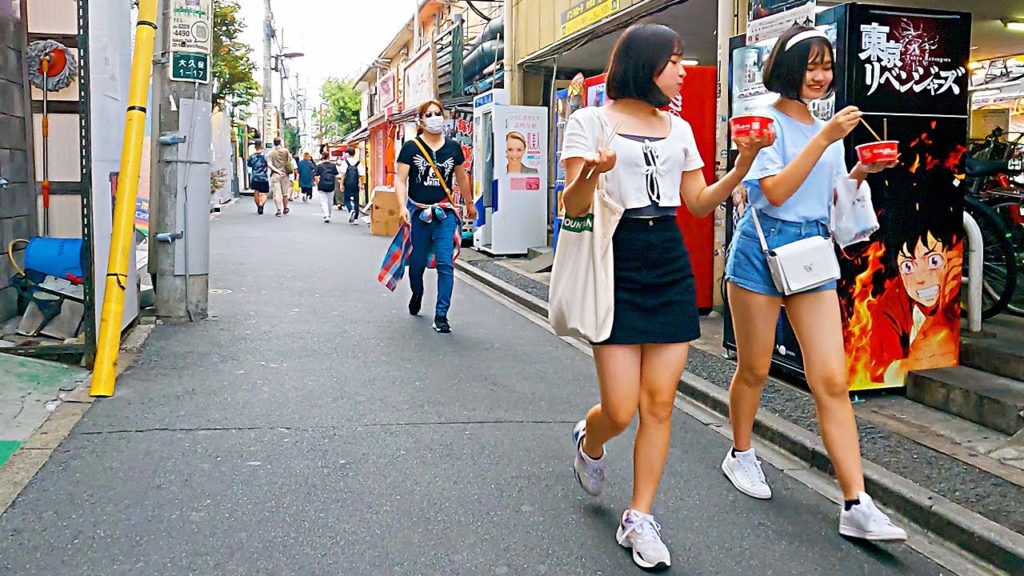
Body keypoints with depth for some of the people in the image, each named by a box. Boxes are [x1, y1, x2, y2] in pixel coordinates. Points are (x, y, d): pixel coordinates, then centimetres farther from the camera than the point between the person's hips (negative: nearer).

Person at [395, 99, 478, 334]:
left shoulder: (453, 147, 5)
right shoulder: (411, 147, -3)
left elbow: (461, 177, 18)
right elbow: (401, 179, -8)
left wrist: (469, 203, 26)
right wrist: (402, 206, -22)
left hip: (445, 214, 1)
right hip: (418, 213, -1)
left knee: (446, 264, -8)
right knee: (417, 261, 14)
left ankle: (441, 315, -1)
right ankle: (417, 295, 45)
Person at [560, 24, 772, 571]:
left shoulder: (679, 128, 14)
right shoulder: (590, 121, -2)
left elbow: (700, 202, 15)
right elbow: (572, 208, -7)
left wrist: (744, 163, 2)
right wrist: (591, 174, -28)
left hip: (671, 267, 5)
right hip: (617, 264, -5)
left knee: (659, 403, 2)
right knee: (620, 410, -6)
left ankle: (639, 520, 15)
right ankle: (589, 442, 32)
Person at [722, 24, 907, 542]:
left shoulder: (827, 127, 15)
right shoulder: (766, 121, -5)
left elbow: (828, 200, 19)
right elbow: (776, 192, -17)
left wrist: (858, 175, 1)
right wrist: (825, 139, -20)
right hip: (762, 248, -5)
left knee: (832, 381, -3)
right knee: (754, 369, 9)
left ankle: (856, 507, -4)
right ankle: (740, 455, 34)